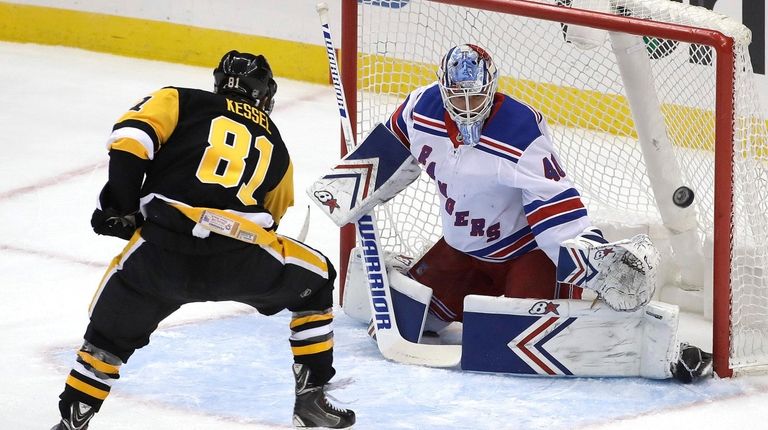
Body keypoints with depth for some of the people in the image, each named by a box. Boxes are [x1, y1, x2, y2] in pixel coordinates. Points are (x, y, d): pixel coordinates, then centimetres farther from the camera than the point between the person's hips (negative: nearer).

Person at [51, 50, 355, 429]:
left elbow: (132, 134, 2)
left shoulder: (182, 101, 21)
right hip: (240, 259, 1)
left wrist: (121, 206, 6)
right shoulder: (276, 147, 30)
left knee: (110, 330, 25)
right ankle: (311, 399, 27)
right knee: (315, 281, 29)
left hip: (161, 250, -1)